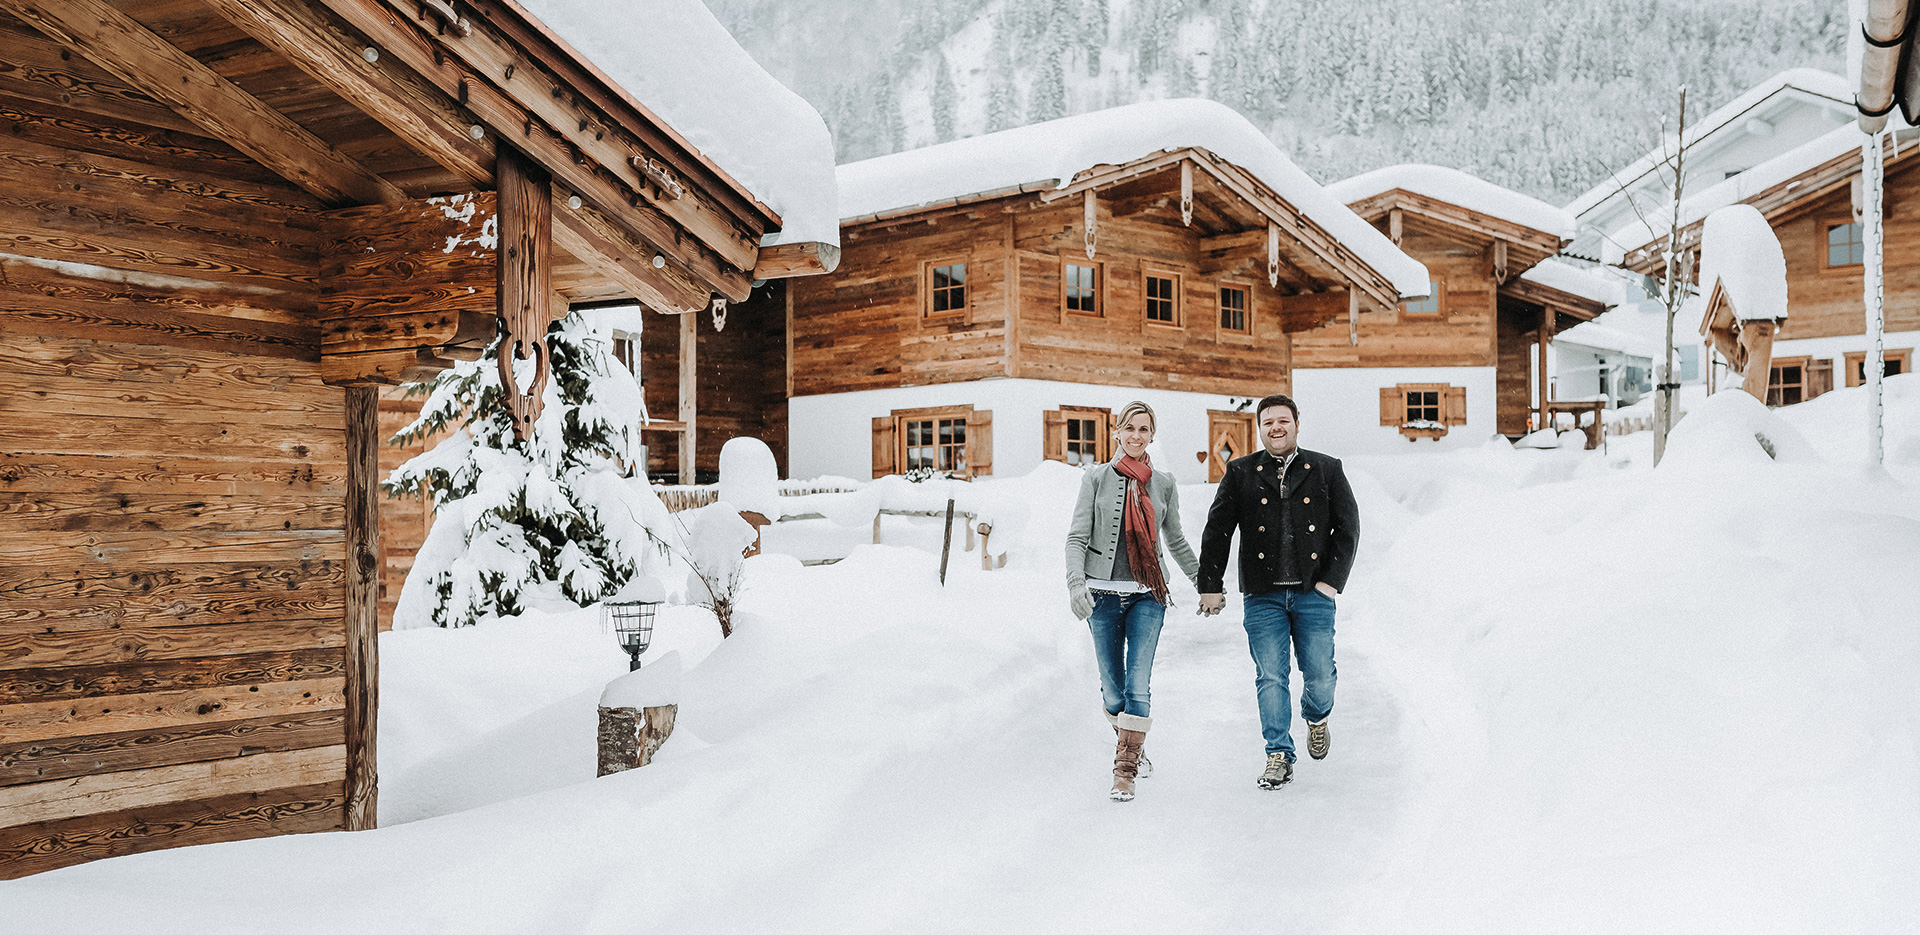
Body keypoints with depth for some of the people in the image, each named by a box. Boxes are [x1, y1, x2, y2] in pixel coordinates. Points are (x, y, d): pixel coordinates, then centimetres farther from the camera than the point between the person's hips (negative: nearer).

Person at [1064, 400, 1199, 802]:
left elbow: (1175, 539, 19)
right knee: (1113, 687, 5)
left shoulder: (1164, 483, 7)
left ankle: (1126, 771, -1)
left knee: (1137, 685, -9)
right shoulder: (1097, 477, 2)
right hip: (1103, 593, 0)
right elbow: (1077, 535, -1)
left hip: (1148, 595, 0)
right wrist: (1076, 582, -15)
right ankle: (1130, 746, 33)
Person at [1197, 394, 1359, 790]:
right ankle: (1279, 754, 8)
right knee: (1270, 676, -2)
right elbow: (1216, 531, 7)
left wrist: (1332, 579, -3)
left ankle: (1317, 718, 33)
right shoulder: (1240, 474, 6)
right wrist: (1210, 586, 3)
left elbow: (1347, 527, 6)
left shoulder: (1327, 470, 7)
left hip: (1313, 593, 0)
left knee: (1319, 675, 0)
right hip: (1263, 596, 0)